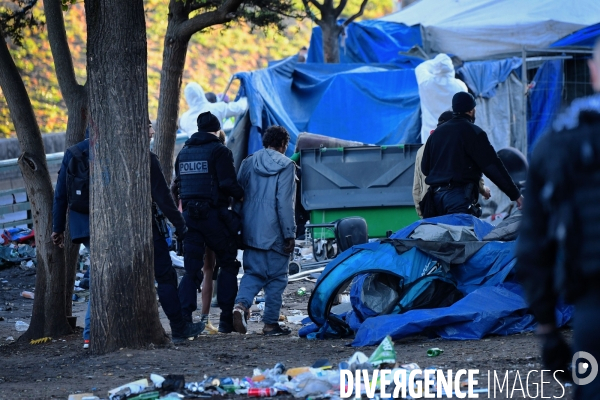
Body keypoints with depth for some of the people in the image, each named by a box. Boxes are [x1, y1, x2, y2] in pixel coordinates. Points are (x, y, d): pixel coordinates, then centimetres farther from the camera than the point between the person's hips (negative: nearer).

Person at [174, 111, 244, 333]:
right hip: (213, 214, -5)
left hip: (189, 214, 5)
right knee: (228, 264, 8)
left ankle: (184, 317, -6)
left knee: (191, 269, 6)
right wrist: (241, 195, 1)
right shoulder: (219, 151, -7)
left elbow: (178, 184, 16)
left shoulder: (184, 152, 13)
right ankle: (226, 318, 3)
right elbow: (228, 183, -16)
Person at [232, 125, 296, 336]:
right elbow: (284, 203, -13)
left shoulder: (248, 163, 9)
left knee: (253, 272, 12)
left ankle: (241, 304, -14)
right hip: (274, 233, -5)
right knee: (277, 277, 5)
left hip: (251, 232, 5)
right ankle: (271, 322, 6)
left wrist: (240, 228, 19)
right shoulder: (285, 166, -7)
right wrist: (289, 234, -9)